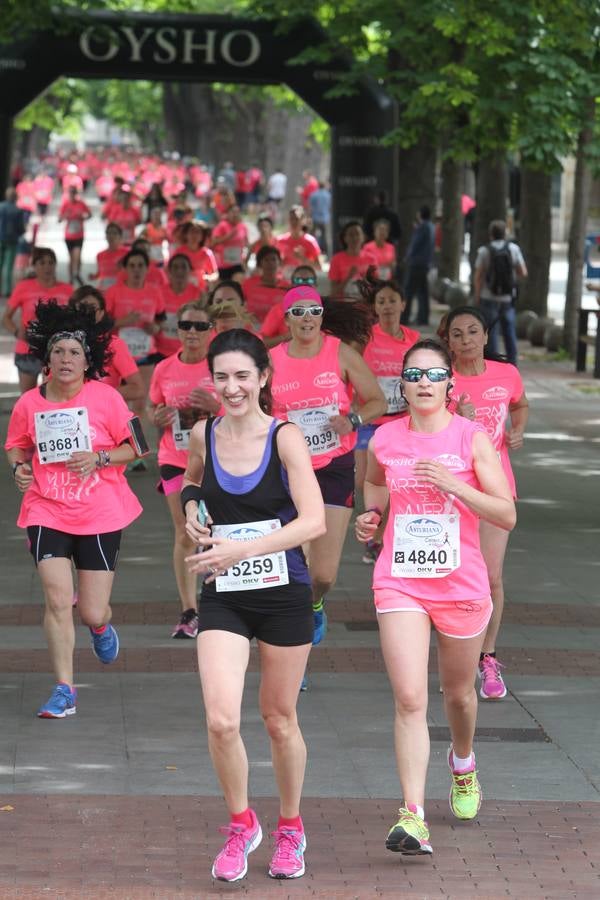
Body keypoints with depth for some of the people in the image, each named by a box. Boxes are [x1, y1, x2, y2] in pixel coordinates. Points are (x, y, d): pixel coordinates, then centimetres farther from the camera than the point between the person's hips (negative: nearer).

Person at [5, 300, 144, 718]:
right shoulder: (29, 404, -1)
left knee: (91, 612, 2)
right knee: (57, 599, -13)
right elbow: (16, 446, 16)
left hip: (100, 515, -1)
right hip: (47, 512, 1)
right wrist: (19, 466, -4)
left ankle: (101, 625, 43)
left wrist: (99, 459, -17)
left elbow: (135, 448, -1)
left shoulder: (106, 398, -7)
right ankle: (65, 690, -2)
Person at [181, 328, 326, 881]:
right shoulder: (204, 436, 2)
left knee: (280, 720, 11)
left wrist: (243, 548, -27)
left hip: (283, 594, -2)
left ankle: (290, 828, 33)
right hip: (222, 597, 2)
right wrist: (192, 511, 4)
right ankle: (241, 825, 10)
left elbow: (314, 522, -19)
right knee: (221, 720, -13)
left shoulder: (285, 437, -10)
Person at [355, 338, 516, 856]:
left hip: (461, 586, 0)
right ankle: (413, 819, -17)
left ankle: (463, 765, 51)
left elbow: (506, 516, -10)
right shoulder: (385, 439, 1)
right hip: (400, 584, 0)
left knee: (458, 692, 19)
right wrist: (372, 513, 5)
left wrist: (453, 484, -22)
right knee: (410, 700, -13)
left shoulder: (472, 438, -7)